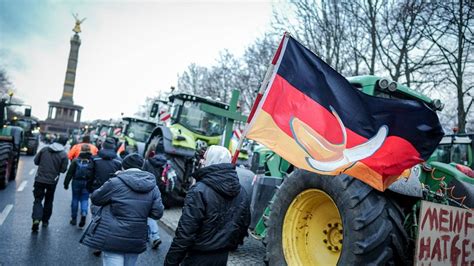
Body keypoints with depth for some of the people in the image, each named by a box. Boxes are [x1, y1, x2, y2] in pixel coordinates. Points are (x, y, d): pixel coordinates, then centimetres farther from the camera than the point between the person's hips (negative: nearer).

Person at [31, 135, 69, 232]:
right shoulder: (64, 154, -10)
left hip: (40, 179, 0)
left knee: (38, 199, 6)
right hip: (52, 181, 0)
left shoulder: (44, 149, -4)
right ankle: (45, 221, 25)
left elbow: (36, 161, 3)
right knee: (48, 201, 18)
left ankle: (36, 219, -14)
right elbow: (63, 169, -8)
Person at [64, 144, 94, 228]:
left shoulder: (76, 160, -5)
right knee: (84, 199, 9)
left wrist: (66, 183, 4)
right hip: (87, 183, 0)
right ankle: (84, 214, -16)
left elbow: (70, 173, -3)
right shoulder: (92, 161, -6)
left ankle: (74, 219, 20)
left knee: (75, 199, 13)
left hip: (76, 182, 0)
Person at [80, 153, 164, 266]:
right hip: (137, 241, 5)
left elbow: (95, 199, 1)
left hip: (113, 239, -4)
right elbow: (157, 213, -3)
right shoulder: (153, 186, -2)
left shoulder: (115, 182, -14)